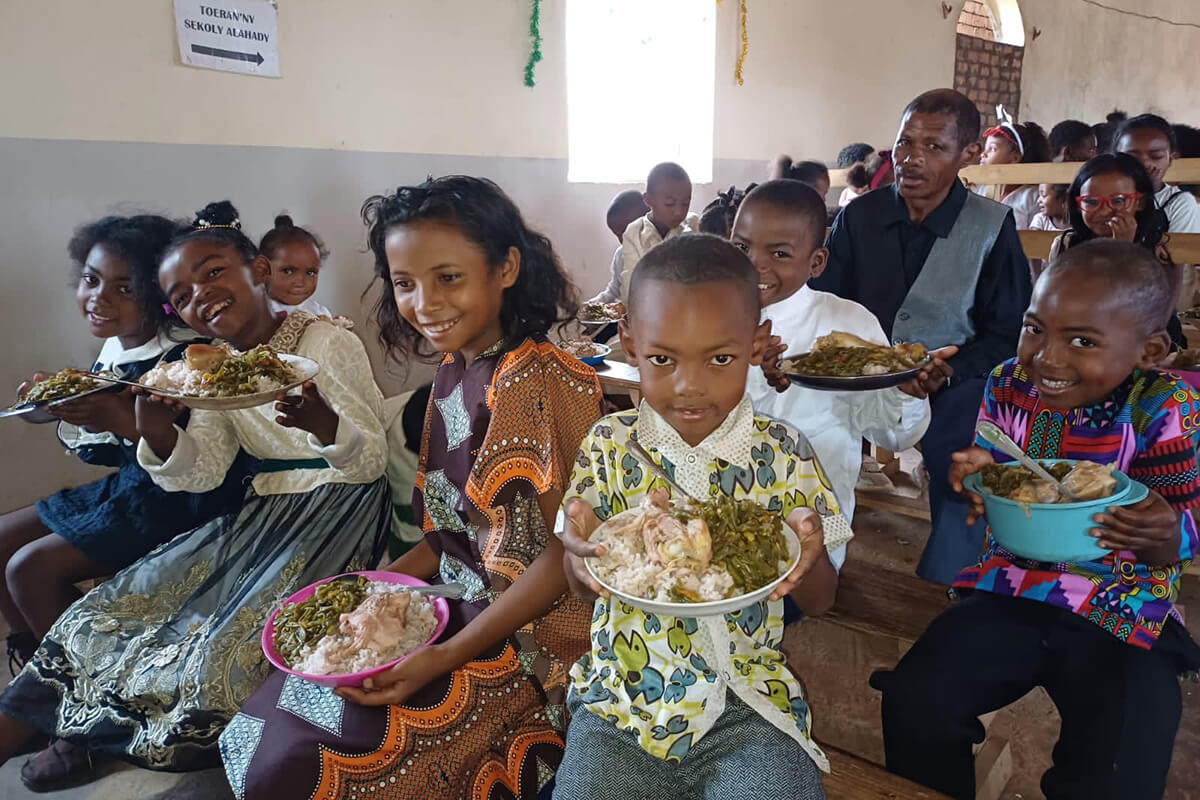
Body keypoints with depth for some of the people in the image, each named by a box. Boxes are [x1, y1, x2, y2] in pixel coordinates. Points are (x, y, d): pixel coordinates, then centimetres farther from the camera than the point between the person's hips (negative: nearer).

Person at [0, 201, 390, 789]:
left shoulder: (327, 343, -12)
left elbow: (371, 461, -16)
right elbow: (202, 473, 3)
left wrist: (320, 421, -37)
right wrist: (155, 426, -18)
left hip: (340, 507, -7)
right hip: (265, 511, 7)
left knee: (218, 657, -16)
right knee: (109, 612, 0)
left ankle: (89, 726, 11)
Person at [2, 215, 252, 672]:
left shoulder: (185, 357, -22)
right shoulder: (112, 349, 5)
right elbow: (103, 452, 13)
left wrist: (124, 421, -33)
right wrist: (63, 406, -4)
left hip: (175, 504, -10)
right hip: (126, 487, 10)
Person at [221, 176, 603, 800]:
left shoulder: (538, 382, -22)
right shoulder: (455, 370, 5)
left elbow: (565, 551, -20)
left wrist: (445, 657, -22)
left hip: (528, 628, -8)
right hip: (459, 599, 8)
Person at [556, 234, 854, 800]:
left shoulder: (783, 453, -5)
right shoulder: (609, 445, -4)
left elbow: (819, 602, 3)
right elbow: (582, 585, 3)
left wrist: (809, 554, -21)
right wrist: (579, 551, -21)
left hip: (750, 701, 0)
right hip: (623, 696, 1)